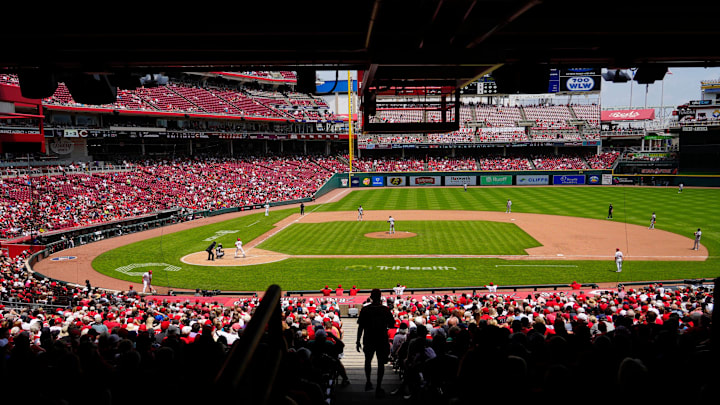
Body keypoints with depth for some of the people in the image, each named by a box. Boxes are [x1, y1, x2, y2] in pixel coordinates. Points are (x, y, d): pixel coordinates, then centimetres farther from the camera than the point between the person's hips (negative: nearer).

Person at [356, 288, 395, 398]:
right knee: (381, 363, 5)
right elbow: (391, 325, 0)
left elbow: (360, 327, -4)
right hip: (382, 340, -1)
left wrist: (358, 341, 3)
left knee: (368, 360, 22)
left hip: (368, 340, 1)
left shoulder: (365, 310, -5)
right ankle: (378, 388, 3)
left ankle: (368, 382, 23)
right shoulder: (385, 310, -6)